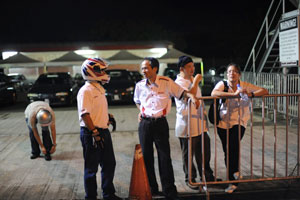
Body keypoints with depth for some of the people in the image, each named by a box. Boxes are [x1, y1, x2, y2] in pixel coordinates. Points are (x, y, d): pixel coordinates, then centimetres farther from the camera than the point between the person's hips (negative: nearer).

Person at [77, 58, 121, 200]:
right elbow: (85, 114, -23)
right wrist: (95, 133, -25)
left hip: (103, 131, 9)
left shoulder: (99, 89, 13)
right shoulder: (85, 91, -16)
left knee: (109, 164, 17)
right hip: (90, 133, -9)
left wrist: (108, 117, 17)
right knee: (91, 168, 4)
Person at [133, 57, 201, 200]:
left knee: (165, 157, -1)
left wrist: (191, 95, -25)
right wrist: (141, 111, 6)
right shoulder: (140, 85, 4)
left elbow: (184, 93, -4)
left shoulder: (167, 82, -6)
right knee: (146, 156, 8)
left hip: (160, 123, -3)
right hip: (145, 123, 3)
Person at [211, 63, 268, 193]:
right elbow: (213, 93, -27)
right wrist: (234, 94, -34)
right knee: (227, 151, 5)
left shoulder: (245, 85, -1)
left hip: (239, 122, 0)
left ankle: (235, 171, 1)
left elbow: (265, 91, -4)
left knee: (233, 145, -23)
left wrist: (250, 94, -23)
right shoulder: (222, 84, -5)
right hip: (223, 123, 0)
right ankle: (233, 181, 21)